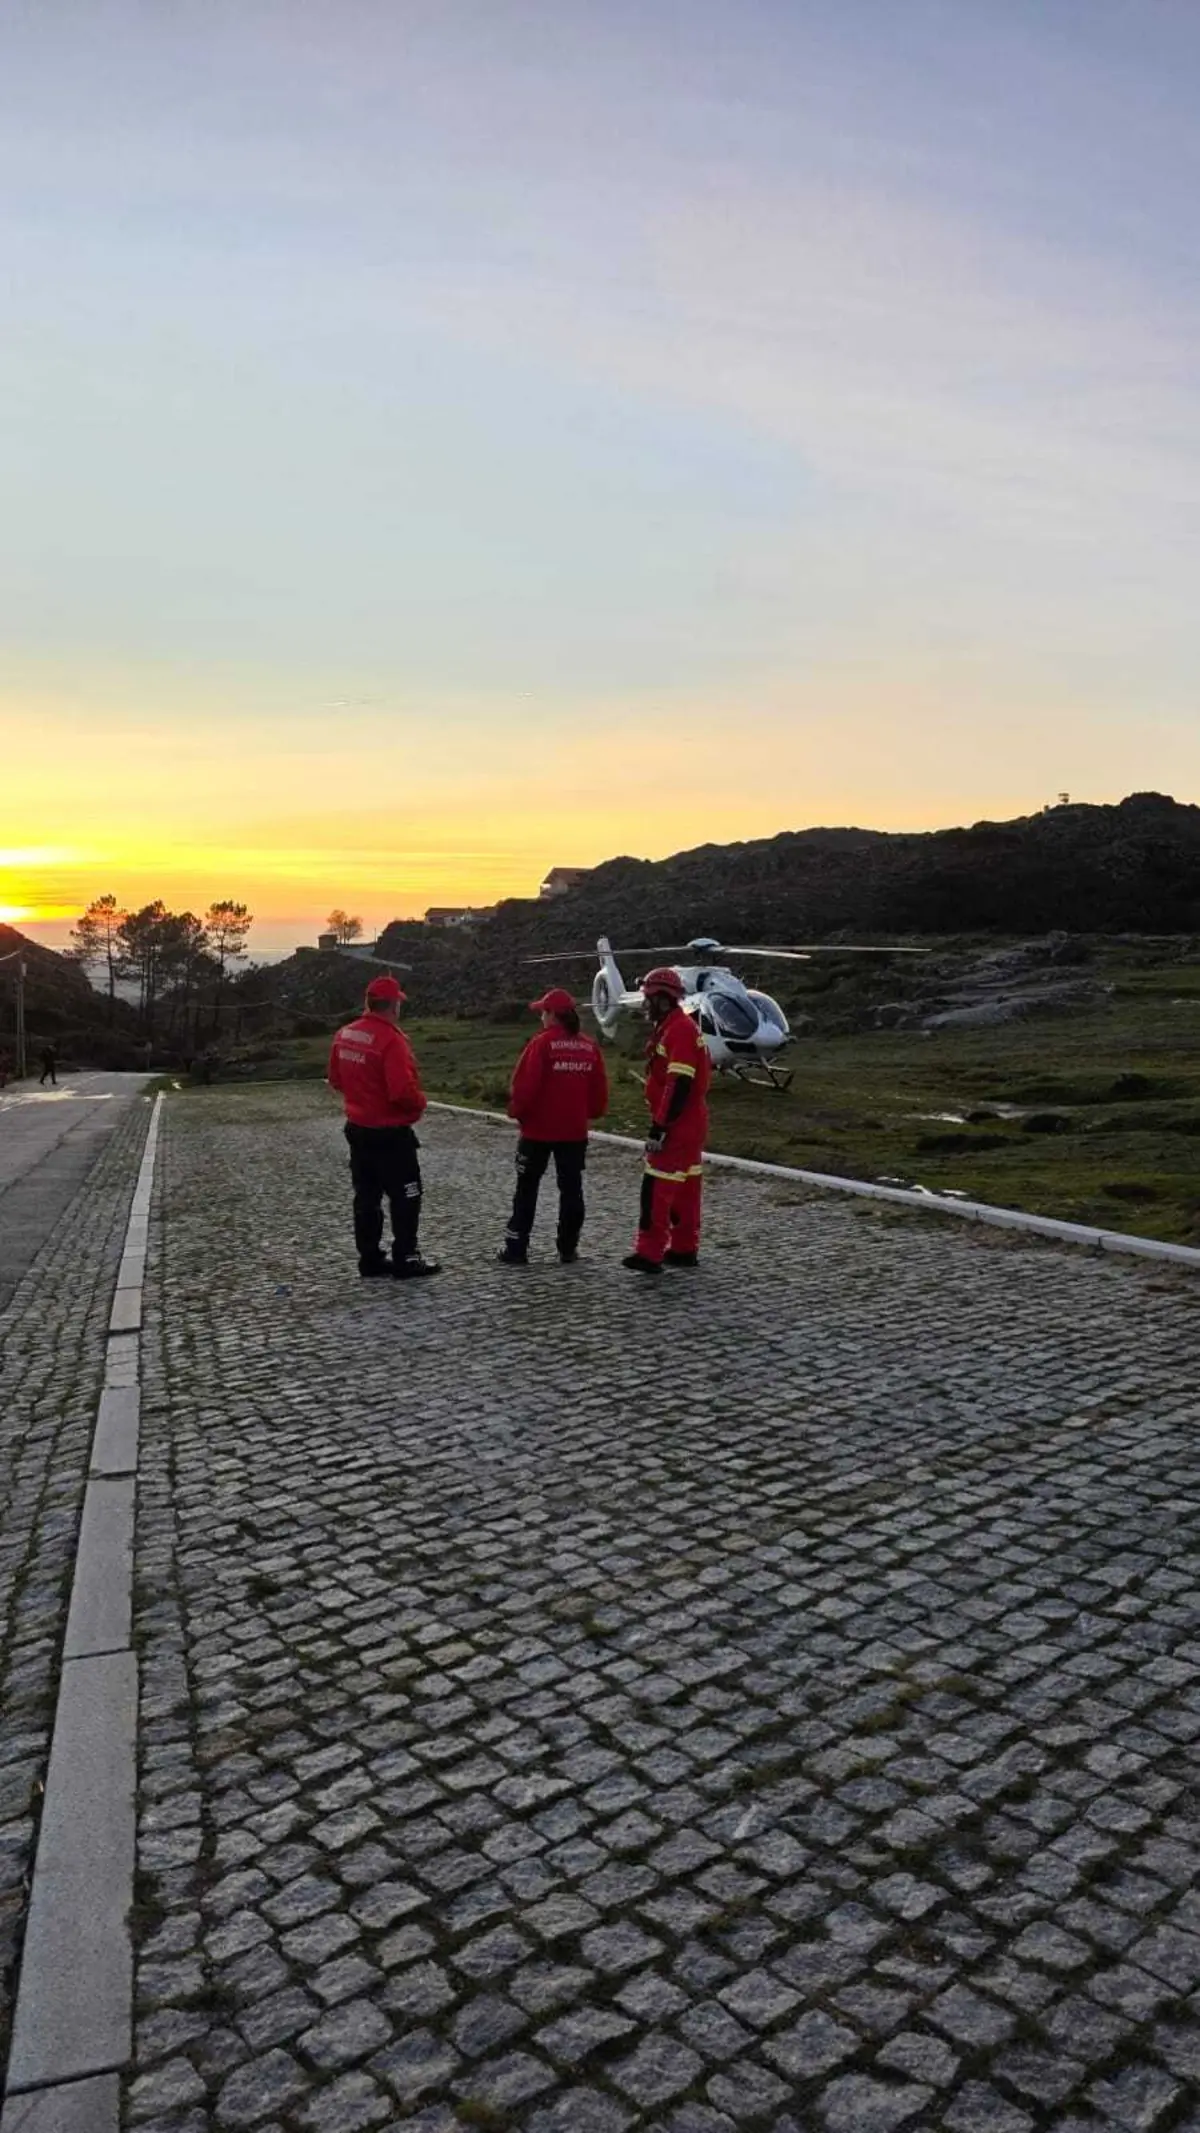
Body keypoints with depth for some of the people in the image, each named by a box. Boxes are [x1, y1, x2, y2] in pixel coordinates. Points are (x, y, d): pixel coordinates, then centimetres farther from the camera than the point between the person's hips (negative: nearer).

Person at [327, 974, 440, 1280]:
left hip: (358, 1129, 8)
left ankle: (371, 1262, 20)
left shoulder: (345, 1034, 3)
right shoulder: (390, 1039, -22)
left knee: (367, 1197, 13)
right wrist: (420, 1101, -7)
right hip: (391, 1133, -8)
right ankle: (405, 1262, 10)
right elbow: (403, 1091, -26)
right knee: (405, 1197, 5)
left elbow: (336, 1079, 14)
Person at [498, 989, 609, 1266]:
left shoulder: (542, 1043, -13)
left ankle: (516, 1248, 9)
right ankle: (568, 1248, 13)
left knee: (527, 1189, 7)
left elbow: (525, 1084, -15)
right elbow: (599, 1089, 6)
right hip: (575, 1130, 4)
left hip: (538, 1128, -4)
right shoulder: (590, 1046, 2)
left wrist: (516, 1111, 0)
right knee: (571, 1188, 11)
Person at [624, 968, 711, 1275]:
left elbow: (680, 1085, -25)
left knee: (657, 1188, -9)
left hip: (678, 1126, -11)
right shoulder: (673, 1028, 15)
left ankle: (649, 1254, -7)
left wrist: (659, 1128, -24)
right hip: (689, 1124, 11)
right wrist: (661, 1123, 23)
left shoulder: (679, 1030, -19)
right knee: (686, 1187, 14)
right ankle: (684, 1249, 22)